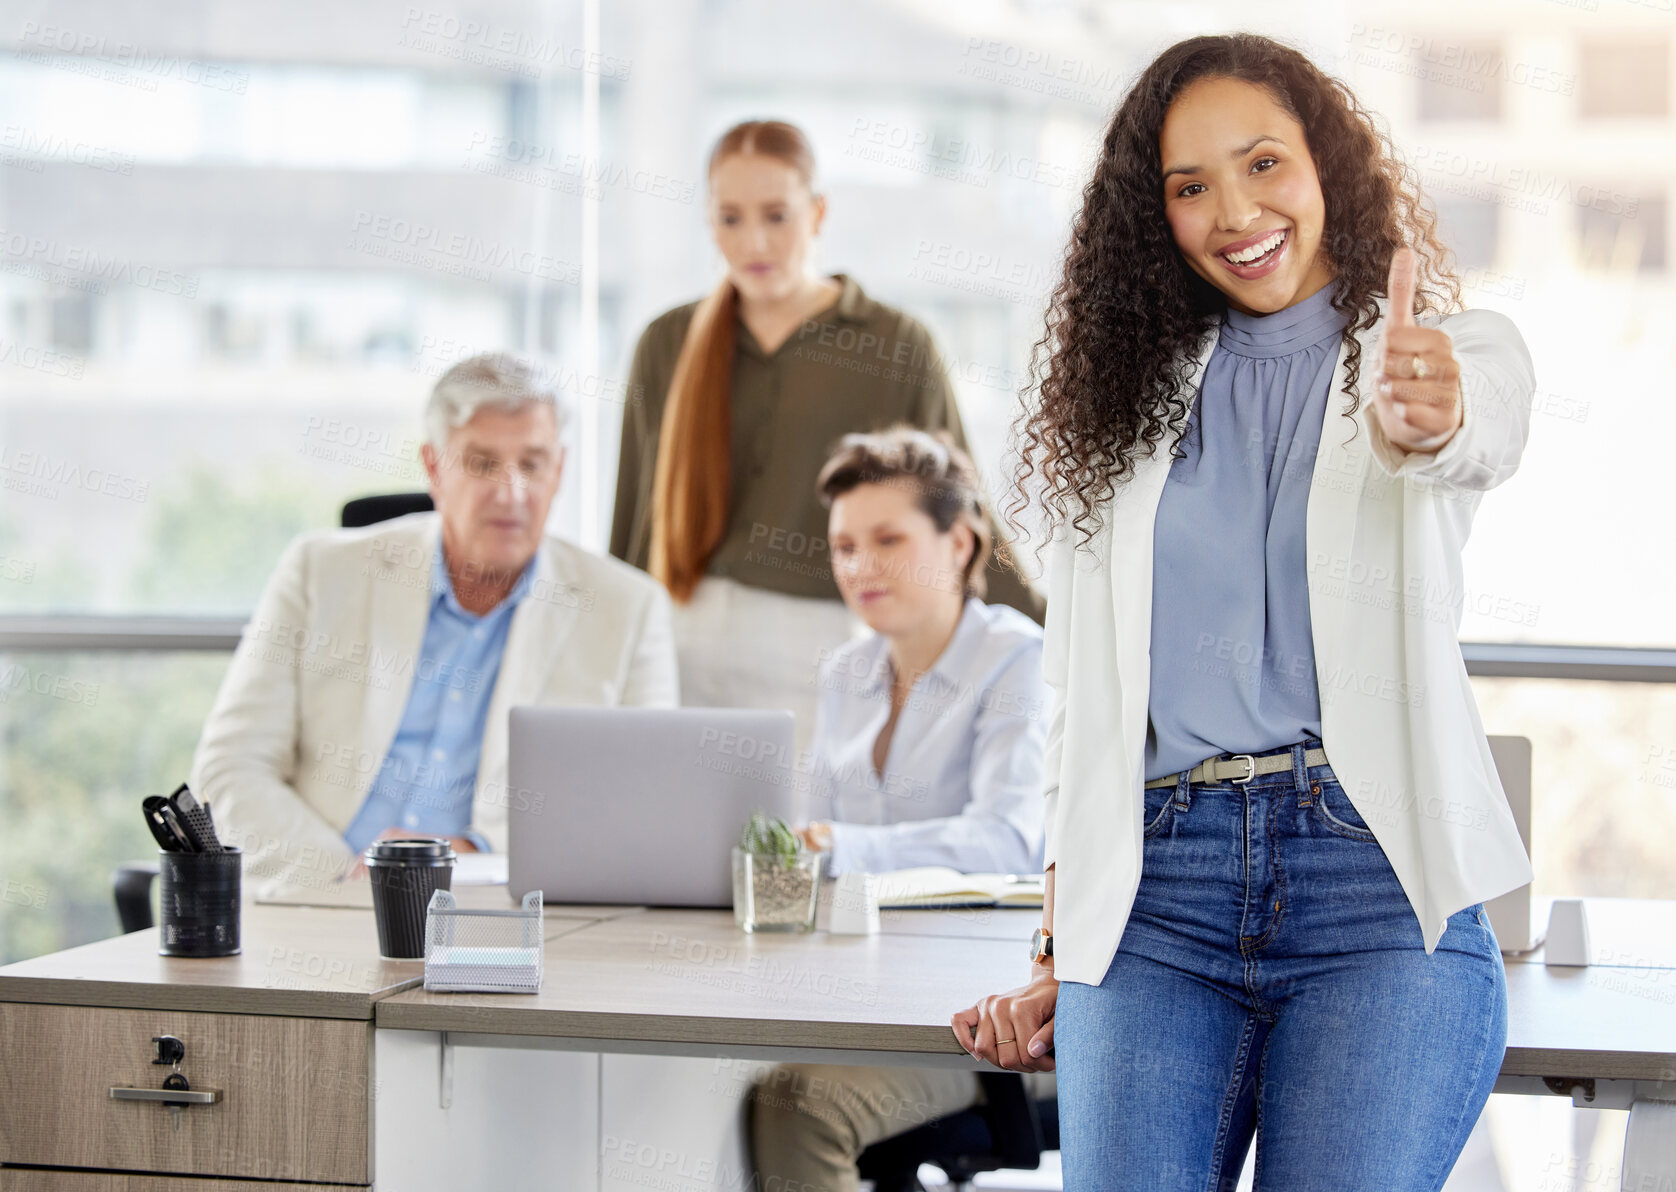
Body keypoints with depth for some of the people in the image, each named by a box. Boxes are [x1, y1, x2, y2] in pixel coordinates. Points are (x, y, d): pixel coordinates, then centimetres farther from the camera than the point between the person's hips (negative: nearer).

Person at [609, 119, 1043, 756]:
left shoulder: (895, 346, 2)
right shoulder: (668, 345, 11)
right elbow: (633, 526, 15)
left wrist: (1052, 638, -6)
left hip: (817, 662, -2)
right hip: (681, 652, 3)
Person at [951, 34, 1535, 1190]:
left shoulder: (1465, 349, 9)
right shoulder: (1134, 396, 18)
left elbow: (1471, 431, -18)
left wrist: (1423, 417, -42)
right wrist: (1055, 954, 12)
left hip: (1377, 881, -2)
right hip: (1156, 894, 3)